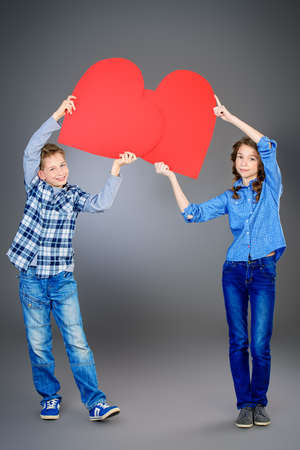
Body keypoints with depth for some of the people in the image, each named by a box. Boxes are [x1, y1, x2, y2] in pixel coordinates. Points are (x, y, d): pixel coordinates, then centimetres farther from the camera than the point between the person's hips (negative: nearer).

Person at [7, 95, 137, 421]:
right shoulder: (35, 188, 2)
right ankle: (49, 397, 25)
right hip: (32, 279, 0)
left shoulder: (74, 195, 4)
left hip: (63, 281, 0)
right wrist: (58, 116, -17)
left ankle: (95, 402, 2)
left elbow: (101, 203, -15)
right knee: (38, 346, 8)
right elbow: (31, 150, -11)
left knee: (77, 343, -3)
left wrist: (115, 170, -24)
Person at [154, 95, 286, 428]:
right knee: (238, 343, 3)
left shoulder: (270, 186, 5)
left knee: (260, 345, -4)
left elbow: (268, 146, -8)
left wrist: (229, 117, -7)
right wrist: (172, 177, 0)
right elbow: (193, 213, 3)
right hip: (234, 270, 3)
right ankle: (244, 404, 15)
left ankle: (260, 403, 15)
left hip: (264, 270, -2)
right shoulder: (229, 198, 12)